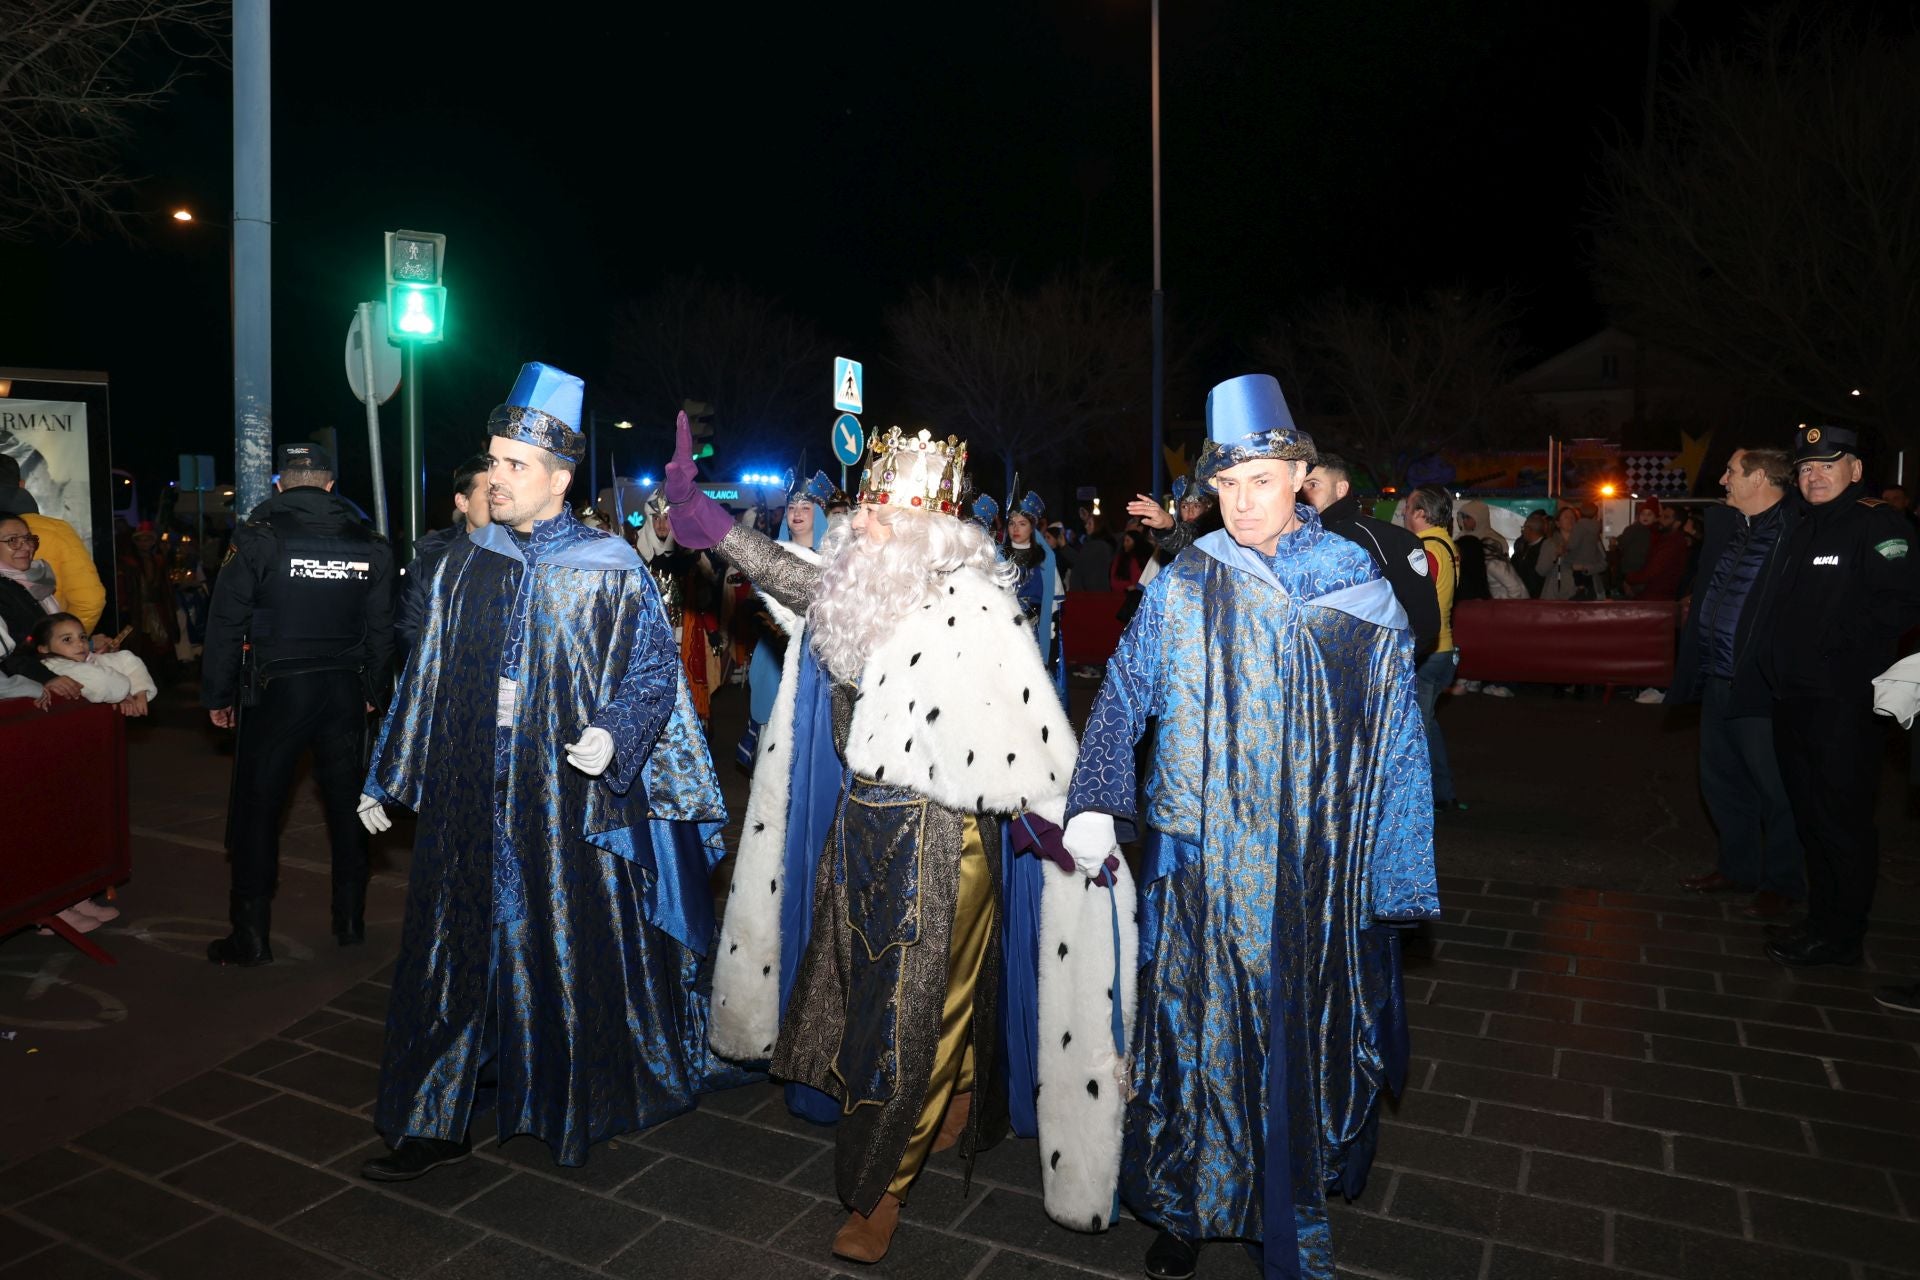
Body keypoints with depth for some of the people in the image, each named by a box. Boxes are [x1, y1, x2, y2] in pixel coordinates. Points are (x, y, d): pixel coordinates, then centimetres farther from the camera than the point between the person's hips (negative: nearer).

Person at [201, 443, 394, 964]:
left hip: (275, 689, -3)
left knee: (256, 809, 6)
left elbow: (227, 622, -6)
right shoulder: (369, 544, 2)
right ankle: (351, 921, 21)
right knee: (346, 804, 12)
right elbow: (380, 628, 5)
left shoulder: (258, 537, -7)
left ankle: (250, 937, 11)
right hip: (345, 689, 3)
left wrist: (217, 694, 4)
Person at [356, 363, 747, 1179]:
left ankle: (582, 1103, 31)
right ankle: (439, 1122, 23)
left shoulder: (608, 570, -7)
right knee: (459, 949, 9)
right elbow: (426, 674, 12)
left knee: (573, 949, 8)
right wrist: (388, 778, 15)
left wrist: (615, 734, -24)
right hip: (471, 802, 4)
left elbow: (654, 672, -5)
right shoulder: (465, 560, 6)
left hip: (569, 803, -4)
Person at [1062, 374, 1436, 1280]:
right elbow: (1121, 698, 3)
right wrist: (1095, 806, -9)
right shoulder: (1181, 587, -1)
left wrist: (1395, 881, 1)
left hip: (1317, 870, 0)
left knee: (1303, 1039, 11)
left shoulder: (1362, 596, -1)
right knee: (1196, 1034, 9)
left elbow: (1396, 745, 2)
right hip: (1201, 863, 0)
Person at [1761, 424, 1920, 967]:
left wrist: (1839, 645, -16)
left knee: (1842, 822, -1)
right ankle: (1822, 920, 28)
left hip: (1843, 703, -9)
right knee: (1809, 817, 16)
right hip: (1793, 696, 9)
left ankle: (1840, 937, 10)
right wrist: (1781, 660, 11)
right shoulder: (1803, 530, 17)